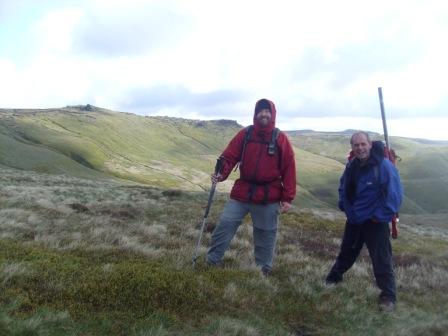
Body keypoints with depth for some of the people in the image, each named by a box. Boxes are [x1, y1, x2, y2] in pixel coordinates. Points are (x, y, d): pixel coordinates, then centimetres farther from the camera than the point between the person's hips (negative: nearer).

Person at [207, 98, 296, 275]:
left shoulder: (281, 139, -3)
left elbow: (289, 169, -4)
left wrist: (287, 198, -8)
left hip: (269, 197, -1)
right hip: (242, 192, 1)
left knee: (266, 234, 11)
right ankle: (211, 262, 11)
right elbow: (229, 156, -3)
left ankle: (263, 269, 28)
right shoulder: (245, 134, 1)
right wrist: (221, 173, -24)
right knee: (225, 224, -3)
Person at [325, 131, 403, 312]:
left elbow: (394, 193, -23)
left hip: (374, 222, -6)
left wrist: (382, 216, -19)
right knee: (346, 252, 23)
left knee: (381, 260, -3)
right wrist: (344, 206, 11)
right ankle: (333, 278, 42)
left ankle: (388, 297, 9)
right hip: (354, 220, 7)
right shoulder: (352, 165, 1)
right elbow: (343, 187, 19)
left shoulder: (384, 165, -21)